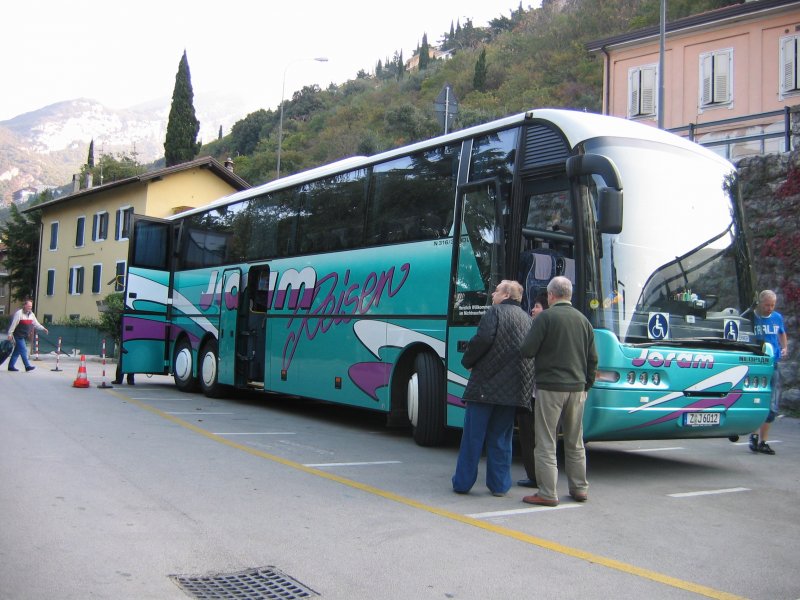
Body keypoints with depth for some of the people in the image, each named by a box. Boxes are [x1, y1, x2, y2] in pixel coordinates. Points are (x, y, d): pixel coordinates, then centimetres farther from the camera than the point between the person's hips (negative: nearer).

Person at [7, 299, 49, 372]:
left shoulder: (31, 314, 9)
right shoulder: (19, 313, -13)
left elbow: (36, 323, 10)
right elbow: (13, 324, -13)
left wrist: (43, 329, -5)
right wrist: (10, 334, -14)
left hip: (25, 336, 7)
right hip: (18, 335, -7)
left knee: (17, 351, 10)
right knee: (23, 350, -12)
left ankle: (11, 366, 16)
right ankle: (27, 366, -13)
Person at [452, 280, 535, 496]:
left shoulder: (495, 312, -3)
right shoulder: (526, 319, 16)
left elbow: (483, 339, -17)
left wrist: (468, 361, -3)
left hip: (486, 383, -6)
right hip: (513, 389, 6)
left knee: (473, 435, 2)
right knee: (501, 437, 13)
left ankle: (463, 483, 7)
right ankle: (499, 485, 12)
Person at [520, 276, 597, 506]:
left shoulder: (545, 317, -9)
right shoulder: (583, 320, 9)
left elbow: (527, 350, -12)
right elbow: (592, 358, 13)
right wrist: (586, 384, 21)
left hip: (550, 386, -6)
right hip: (577, 388, 6)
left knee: (546, 443, 0)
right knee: (575, 442, 16)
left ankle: (548, 493, 1)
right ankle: (579, 489, 23)